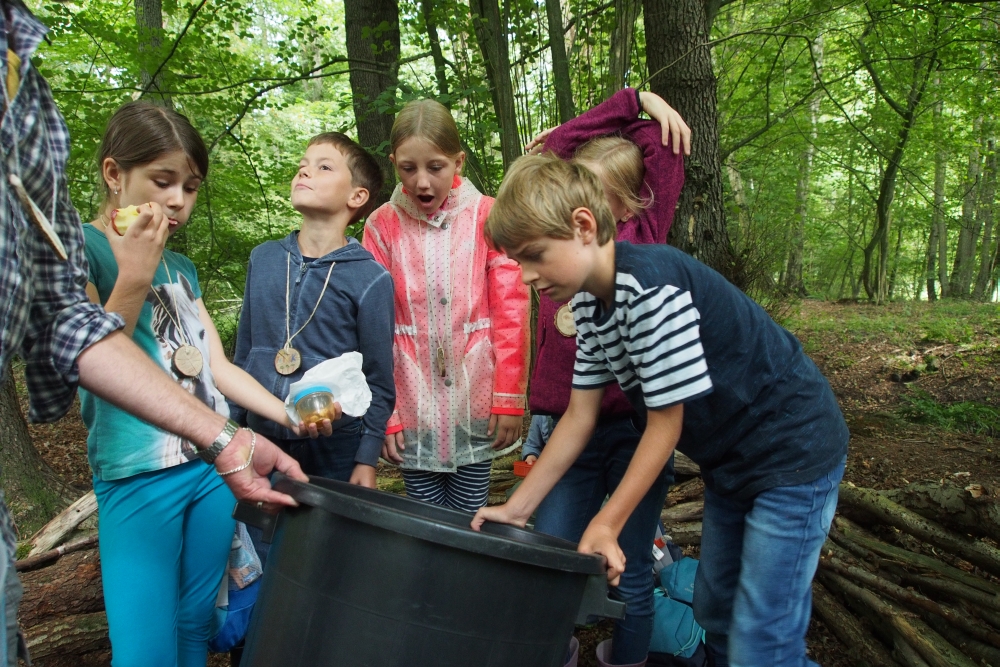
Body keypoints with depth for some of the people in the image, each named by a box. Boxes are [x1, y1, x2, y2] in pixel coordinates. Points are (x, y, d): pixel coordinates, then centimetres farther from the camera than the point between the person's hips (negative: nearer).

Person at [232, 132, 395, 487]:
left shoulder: (371, 279, -10)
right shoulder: (262, 259, 3)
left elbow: (379, 382, -6)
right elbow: (243, 353, 10)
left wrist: (367, 459, -6)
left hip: (335, 447, -3)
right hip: (261, 438, 4)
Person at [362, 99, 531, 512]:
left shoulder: (487, 216, -2)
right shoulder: (382, 225, 1)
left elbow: (511, 311, -3)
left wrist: (510, 397, -5)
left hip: (474, 399, 0)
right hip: (412, 402, 1)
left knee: (470, 519, 9)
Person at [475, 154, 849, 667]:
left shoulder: (651, 284, -29)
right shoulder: (589, 302, -1)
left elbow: (665, 424, -23)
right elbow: (579, 417, 2)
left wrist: (605, 526, -17)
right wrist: (516, 507, 1)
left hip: (793, 451, -9)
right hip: (728, 457, 9)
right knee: (714, 613, 19)